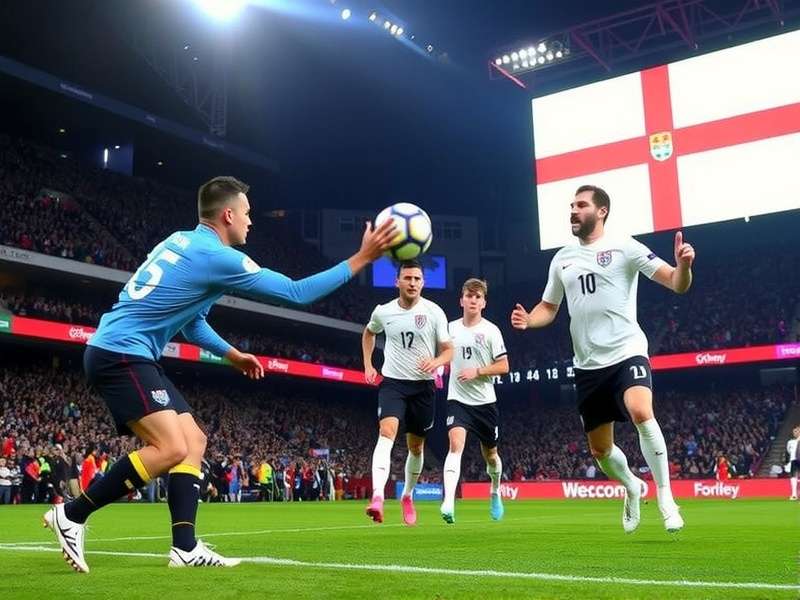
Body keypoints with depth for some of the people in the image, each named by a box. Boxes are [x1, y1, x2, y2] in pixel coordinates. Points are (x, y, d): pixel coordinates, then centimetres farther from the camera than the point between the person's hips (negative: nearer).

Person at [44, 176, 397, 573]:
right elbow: (296, 293, -11)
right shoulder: (218, 257, -15)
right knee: (171, 448, -18)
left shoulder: (184, 242, 14)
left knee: (193, 441, 5)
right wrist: (361, 259, -7)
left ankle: (185, 548, 2)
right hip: (120, 354, -10)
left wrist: (232, 355, 21)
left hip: (127, 354, 10)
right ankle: (72, 515, -4)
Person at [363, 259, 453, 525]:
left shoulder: (434, 312, -5)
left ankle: (407, 496, 34)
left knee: (416, 446, 11)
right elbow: (369, 333, 21)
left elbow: (449, 350, -1)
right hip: (392, 383, -1)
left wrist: (437, 361, -23)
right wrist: (368, 365, 12)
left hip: (423, 386, 1)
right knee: (387, 432, -24)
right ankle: (377, 497, -34)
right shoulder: (383, 312, -1)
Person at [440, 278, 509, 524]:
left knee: (490, 453, 14)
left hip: (485, 401, 0)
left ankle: (495, 492, 43)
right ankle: (449, 502, -29)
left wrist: (477, 371, -17)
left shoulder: (491, 330, -5)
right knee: (456, 444, -22)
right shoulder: (451, 328, 4)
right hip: (457, 399, 0)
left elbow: (503, 366, -6)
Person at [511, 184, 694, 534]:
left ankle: (665, 497, -16)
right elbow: (549, 308, 20)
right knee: (599, 450, 11)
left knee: (641, 413, -33)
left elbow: (676, 284, -8)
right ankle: (632, 487, 41)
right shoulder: (562, 259, 11)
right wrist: (528, 320, -2)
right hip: (588, 365, 5)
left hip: (627, 353, -5)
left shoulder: (623, 247, -3)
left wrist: (683, 265, -30)